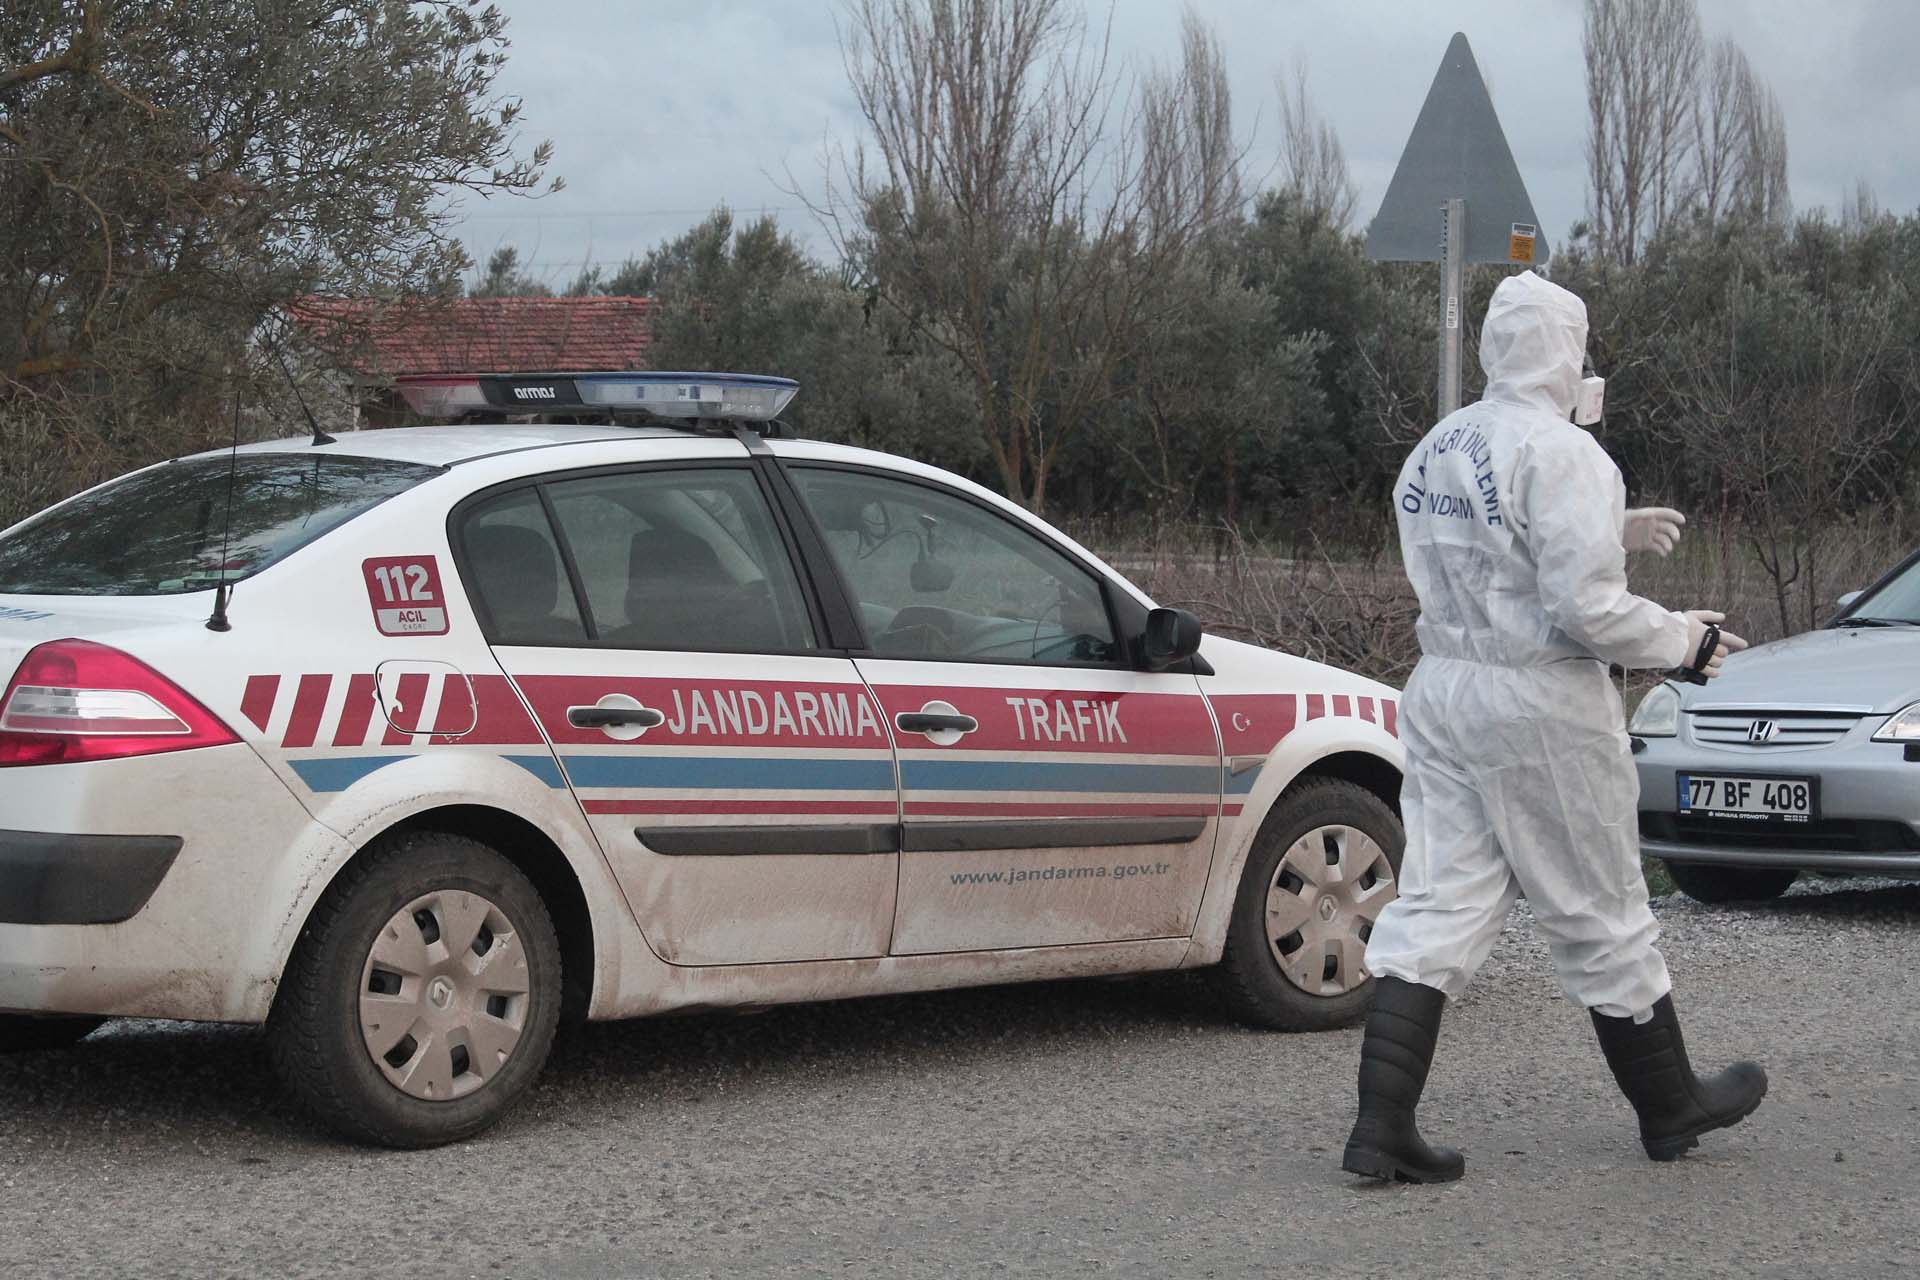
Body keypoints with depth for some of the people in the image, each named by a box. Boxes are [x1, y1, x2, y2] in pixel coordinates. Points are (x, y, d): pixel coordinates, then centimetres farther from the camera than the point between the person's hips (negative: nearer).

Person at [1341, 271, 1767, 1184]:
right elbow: (1585, 607, -21)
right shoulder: (1559, 453, -16)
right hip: (1539, 702, -7)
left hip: (1442, 690, 7)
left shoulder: (1436, 451, 11)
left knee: (1436, 905, 4)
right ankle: (1671, 1106, 25)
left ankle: (1382, 1125, -4)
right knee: (1598, 913, 7)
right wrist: (1685, 640, -6)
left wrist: (1610, 535, 19)